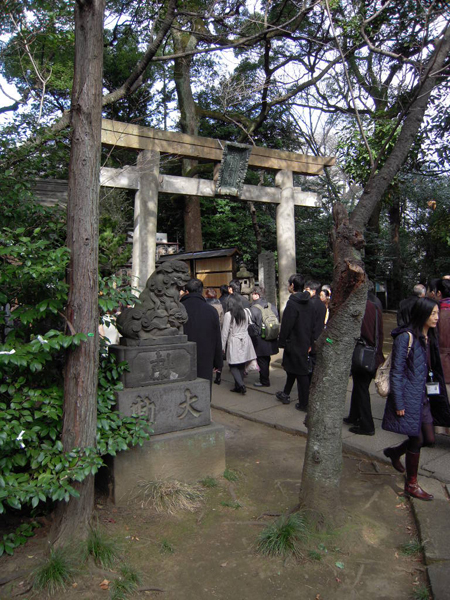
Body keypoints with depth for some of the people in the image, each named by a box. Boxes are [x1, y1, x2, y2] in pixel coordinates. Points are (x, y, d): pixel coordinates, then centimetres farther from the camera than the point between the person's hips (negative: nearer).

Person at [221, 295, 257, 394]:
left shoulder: (228, 314, -11)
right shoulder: (244, 312, 4)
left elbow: (225, 331, -7)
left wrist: (223, 345, 0)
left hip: (234, 341, -5)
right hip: (245, 341, 5)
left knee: (233, 366, 1)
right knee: (241, 365, 10)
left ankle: (241, 385, -14)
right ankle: (238, 386, 18)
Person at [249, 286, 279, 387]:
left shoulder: (253, 309, -17)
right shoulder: (272, 306, 1)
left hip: (260, 341, -6)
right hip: (271, 340, 6)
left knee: (262, 361, 6)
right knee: (266, 360, 19)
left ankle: (264, 382, 14)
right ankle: (265, 379, 32)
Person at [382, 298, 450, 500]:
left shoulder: (429, 338, 8)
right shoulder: (406, 337, -16)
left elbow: (431, 368, 16)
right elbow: (396, 372, -16)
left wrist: (433, 395, 13)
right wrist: (398, 403, -16)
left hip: (424, 397, 8)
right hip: (409, 397, -8)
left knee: (429, 439, 13)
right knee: (416, 440, 2)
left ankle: (394, 452, 37)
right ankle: (411, 485, 22)